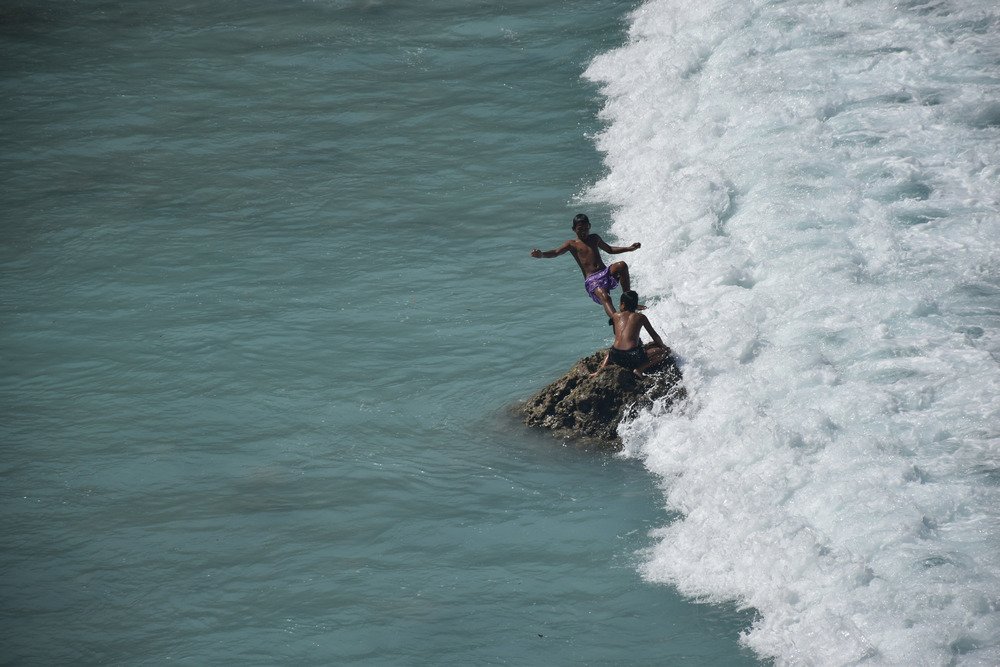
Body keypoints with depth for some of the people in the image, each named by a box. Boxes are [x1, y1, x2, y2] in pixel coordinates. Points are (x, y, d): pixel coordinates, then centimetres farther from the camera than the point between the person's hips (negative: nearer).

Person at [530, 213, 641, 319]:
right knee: (605, 298, -32)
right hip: (592, 279, -5)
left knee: (622, 266, -23)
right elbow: (556, 252, -10)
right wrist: (542, 254, -30)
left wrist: (629, 249, 35)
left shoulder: (594, 238, 22)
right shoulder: (572, 244, 6)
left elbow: (609, 249, 39)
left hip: (606, 273, 5)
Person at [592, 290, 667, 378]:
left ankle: (601, 368, 15)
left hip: (615, 358, 4)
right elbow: (654, 335, 17)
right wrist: (662, 346, 36)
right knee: (663, 351, 8)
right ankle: (639, 369, -8)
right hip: (632, 357, -4)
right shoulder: (640, 317, 9)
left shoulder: (616, 316, 15)